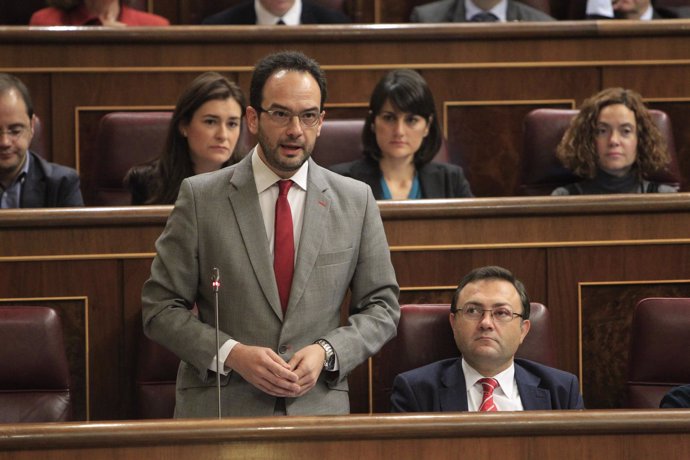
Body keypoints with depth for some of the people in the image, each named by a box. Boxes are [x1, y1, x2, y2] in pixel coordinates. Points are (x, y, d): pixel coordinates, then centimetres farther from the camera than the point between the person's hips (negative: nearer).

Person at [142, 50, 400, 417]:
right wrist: (231, 354, -13)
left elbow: (382, 307, 10)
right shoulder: (201, 197, 0)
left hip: (319, 406, 1)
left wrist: (327, 352, -7)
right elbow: (161, 307, 1)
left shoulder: (355, 201, 6)